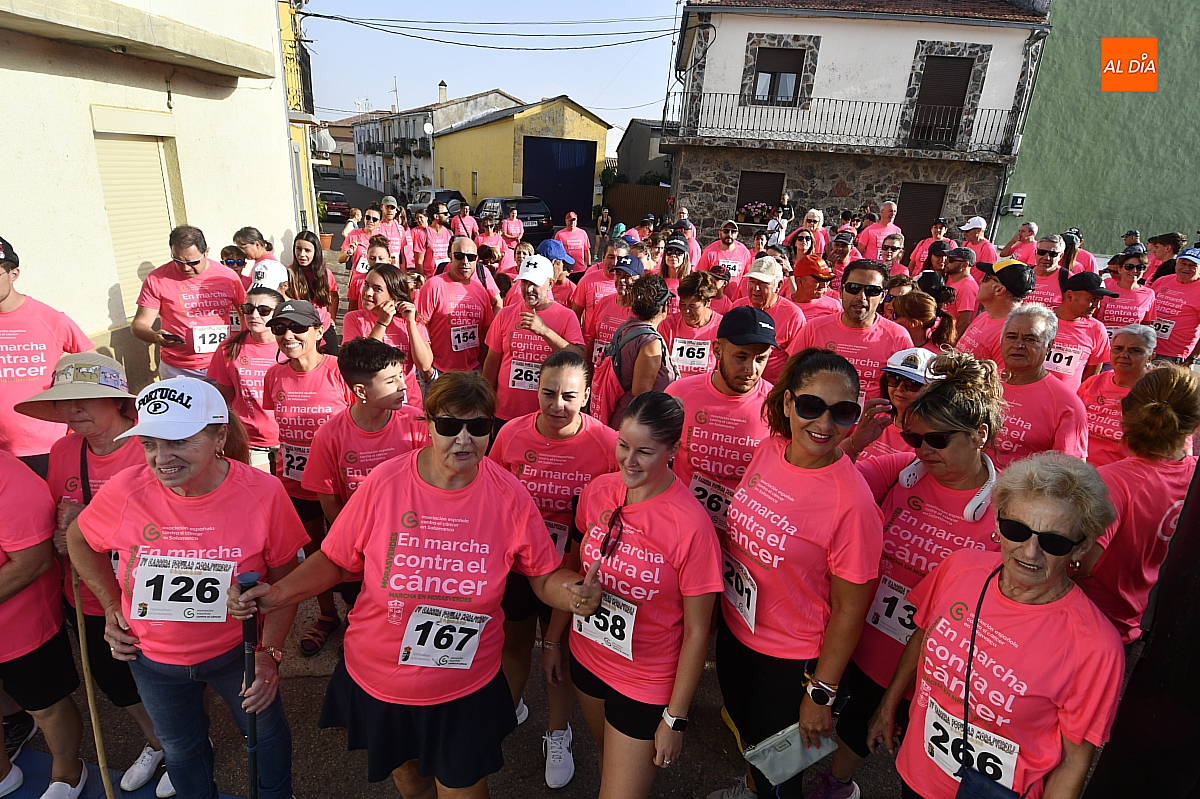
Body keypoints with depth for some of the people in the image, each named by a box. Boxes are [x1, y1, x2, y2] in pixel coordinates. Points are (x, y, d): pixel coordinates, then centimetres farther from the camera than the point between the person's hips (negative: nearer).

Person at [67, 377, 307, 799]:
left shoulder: (263, 492, -26)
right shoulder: (125, 490, -22)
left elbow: (284, 578, -13)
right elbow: (79, 539, 2)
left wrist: (269, 651, -17)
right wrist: (111, 605, -3)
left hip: (237, 649, -1)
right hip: (153, 656, 2)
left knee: (265, 730, 22)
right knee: (179, 747, 27)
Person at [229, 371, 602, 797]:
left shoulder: (510, 497, -16)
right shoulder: (383, 482, -16)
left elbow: (544, 575, -7)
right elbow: (336, 560, -4)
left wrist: (574, 593, -27)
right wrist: (281, 593, -19)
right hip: (376, 681, 2)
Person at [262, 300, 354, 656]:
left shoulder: (339, 370, -18)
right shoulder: (275, 376, -3)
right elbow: (279, 428, 10)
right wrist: (276, 471, 11)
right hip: (295, 484, 5)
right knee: (312, 551, 21)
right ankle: (327, 615, 43)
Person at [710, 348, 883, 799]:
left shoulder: (853, 502, -29)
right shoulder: (770, 449, -10)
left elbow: (849, 608, -20)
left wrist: (820, 694, -11)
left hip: (790, 660, -6)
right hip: (734, 631, 6)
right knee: (743, 729, 31)